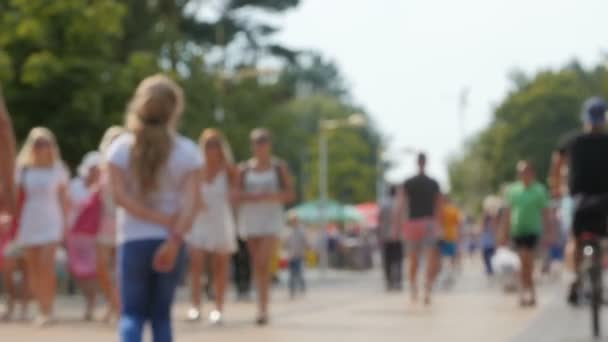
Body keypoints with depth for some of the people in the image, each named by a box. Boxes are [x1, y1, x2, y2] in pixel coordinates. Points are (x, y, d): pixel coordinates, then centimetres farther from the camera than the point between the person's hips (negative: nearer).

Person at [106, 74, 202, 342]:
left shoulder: (120, 148, -1)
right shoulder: (186, 151, -2)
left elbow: (120, 196, -11)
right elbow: (191, 201, -13)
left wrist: (164, 220, -11)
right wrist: (175, 238, -18)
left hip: (133, 241, -1)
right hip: (170, 243, 1)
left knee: (132, 314, 1)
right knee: (161, 314, 14)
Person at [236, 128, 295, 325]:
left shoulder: (279, 167, 3)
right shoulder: (244, 169, 7)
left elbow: (289, 194, 1)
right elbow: (236, 195, 3)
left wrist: (270, 196, -15)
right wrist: (253, 197, -15)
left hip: (271, 220, -3)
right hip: (250, 220, 3)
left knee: (263, 264, -16)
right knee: (257, 266, 6)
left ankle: (263, 309, -18)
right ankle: (262, 307, 16)